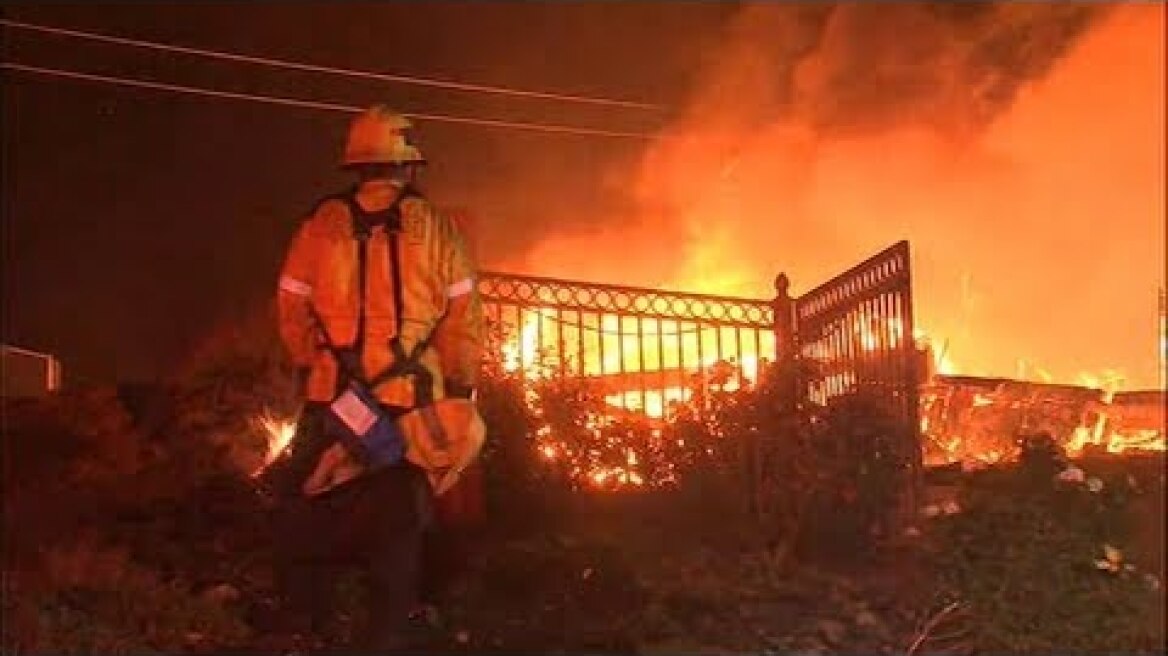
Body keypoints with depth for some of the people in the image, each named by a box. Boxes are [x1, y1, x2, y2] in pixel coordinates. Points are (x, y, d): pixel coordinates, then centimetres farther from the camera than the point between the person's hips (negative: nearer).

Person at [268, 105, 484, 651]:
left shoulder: (322, 224, 1)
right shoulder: (436, 228, -3)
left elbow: (291, 306, 3)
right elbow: (463, 315, -4)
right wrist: (461, 388, 4)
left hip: (332, 395, 1)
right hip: (412, 399, -1)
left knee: (308, 511, 17)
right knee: (399, 521, 11)